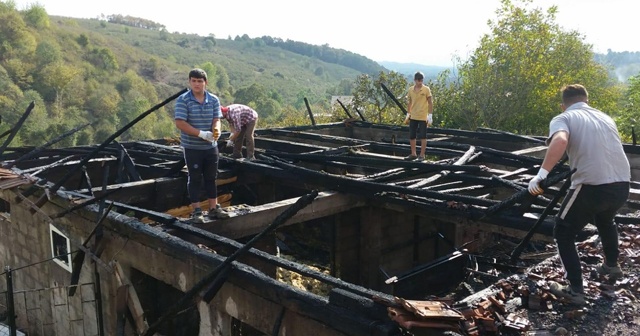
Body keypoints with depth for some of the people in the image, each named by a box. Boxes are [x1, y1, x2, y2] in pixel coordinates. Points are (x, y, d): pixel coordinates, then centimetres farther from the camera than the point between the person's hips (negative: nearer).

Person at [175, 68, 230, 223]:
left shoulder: (214, 100, 1)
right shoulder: (183, 100, -10)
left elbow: (216, 119, -2)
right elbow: (180, 123, -16)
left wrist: (216, 130, -27)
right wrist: (201, 133, -22)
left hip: (211, 146, 4)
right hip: (192, 147, -4)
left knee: (211, 178, 12)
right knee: (195, 179, 5)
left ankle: (213, 208, 23)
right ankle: (196, 211, 14)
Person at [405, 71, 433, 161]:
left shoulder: (426, 89, -7)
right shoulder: (411, 89, 5)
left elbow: (430, 102, -5)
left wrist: (430, 115, -10)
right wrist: (408, 113, 12)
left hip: (423, 117, -4)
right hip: (413, 117, 5)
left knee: (423, 136, 0)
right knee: (411, 136, 8)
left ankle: (422, 155, 6)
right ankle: (413, 154, 19)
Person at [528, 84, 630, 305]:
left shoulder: (563, 118, 3)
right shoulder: (605, 117, 21)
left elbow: (560, 140, -21)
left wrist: (542, 174, -24)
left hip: (592, 186, -6)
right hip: (622, 185, 6)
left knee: (563, 233, 14)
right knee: (605, 220, 37)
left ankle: (575, 291, 10)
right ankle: (612, 265, 56)